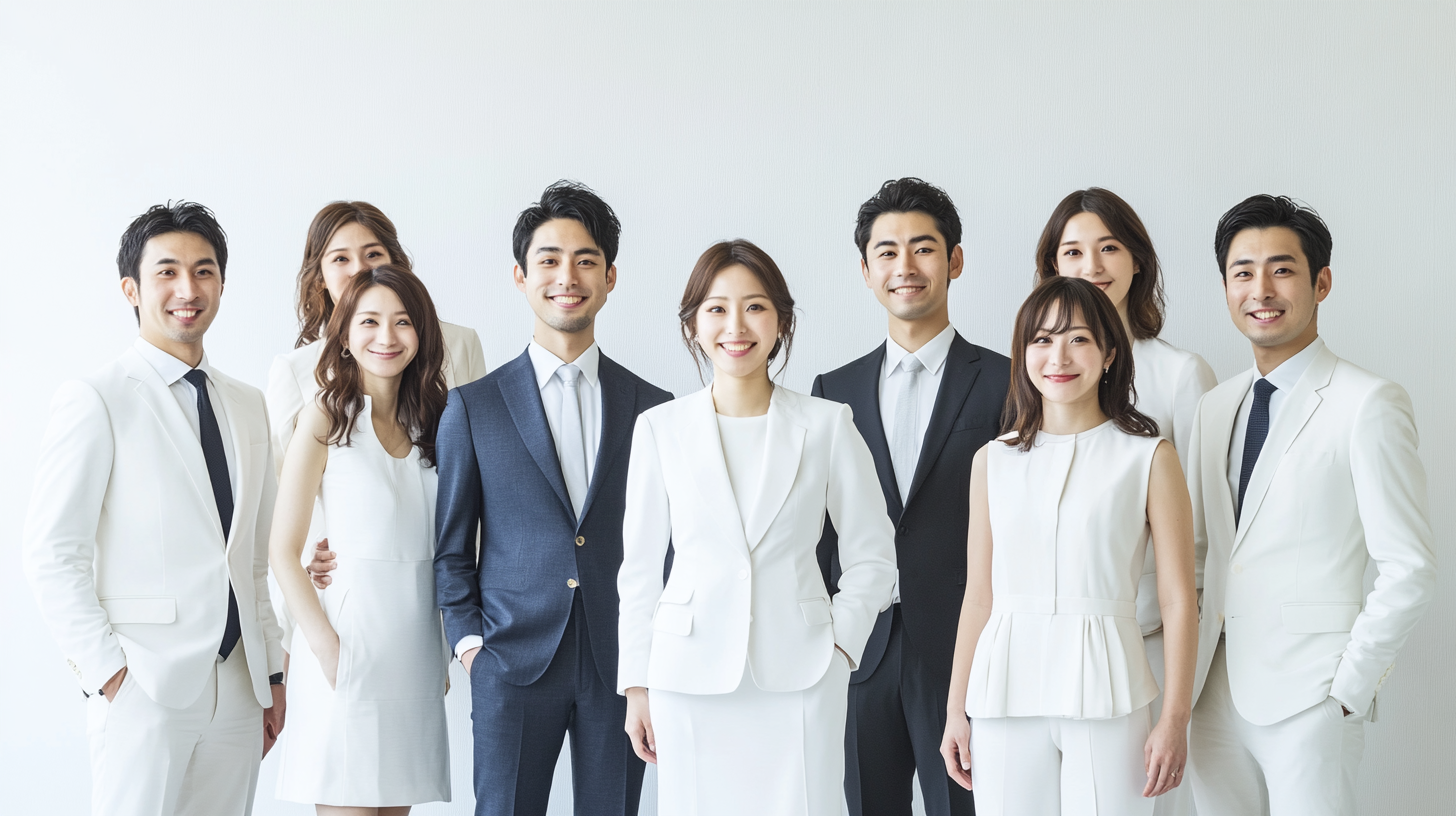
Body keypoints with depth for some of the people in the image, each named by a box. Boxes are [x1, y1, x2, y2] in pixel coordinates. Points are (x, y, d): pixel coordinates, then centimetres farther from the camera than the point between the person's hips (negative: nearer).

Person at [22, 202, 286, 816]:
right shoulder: (95, 400, -5)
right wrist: (105, 670, -13)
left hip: (237, 688, 6)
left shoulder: (248, 406, 15)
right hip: (143, 686, -5)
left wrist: (272, 674, 14)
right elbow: (52, 555, -9)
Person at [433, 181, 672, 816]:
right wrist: (470, 644, -3)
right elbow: (452, 548, 6)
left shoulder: (653, 408, 7)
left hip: (621, 668, 1)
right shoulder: (473, 406, 4)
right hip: (514, 667, -1)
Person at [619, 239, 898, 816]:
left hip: (799, 680, 0)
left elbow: (871, 555, 8)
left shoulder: (827, 425, 2)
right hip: (690, 679, 1)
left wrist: (840, 644, -2)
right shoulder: (660, 429, 4)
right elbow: (640, 567, 8)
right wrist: (636, 686, 6)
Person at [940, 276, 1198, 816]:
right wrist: (955, 711, 12)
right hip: (1008, 692, 2)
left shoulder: (1148, 458, 1)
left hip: (1106, 697, -2)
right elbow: (978, 596, 13)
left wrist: (1174, 719, -5)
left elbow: (1178, 599, -1)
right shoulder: (993, 461, 10)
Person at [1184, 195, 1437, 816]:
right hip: (1219, 694, 6)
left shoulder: (1368, 404, -8)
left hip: (1310, 698, -6)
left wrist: (1348, 688, -11)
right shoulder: (1215, 407, 12)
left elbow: (1409, 571, -11)